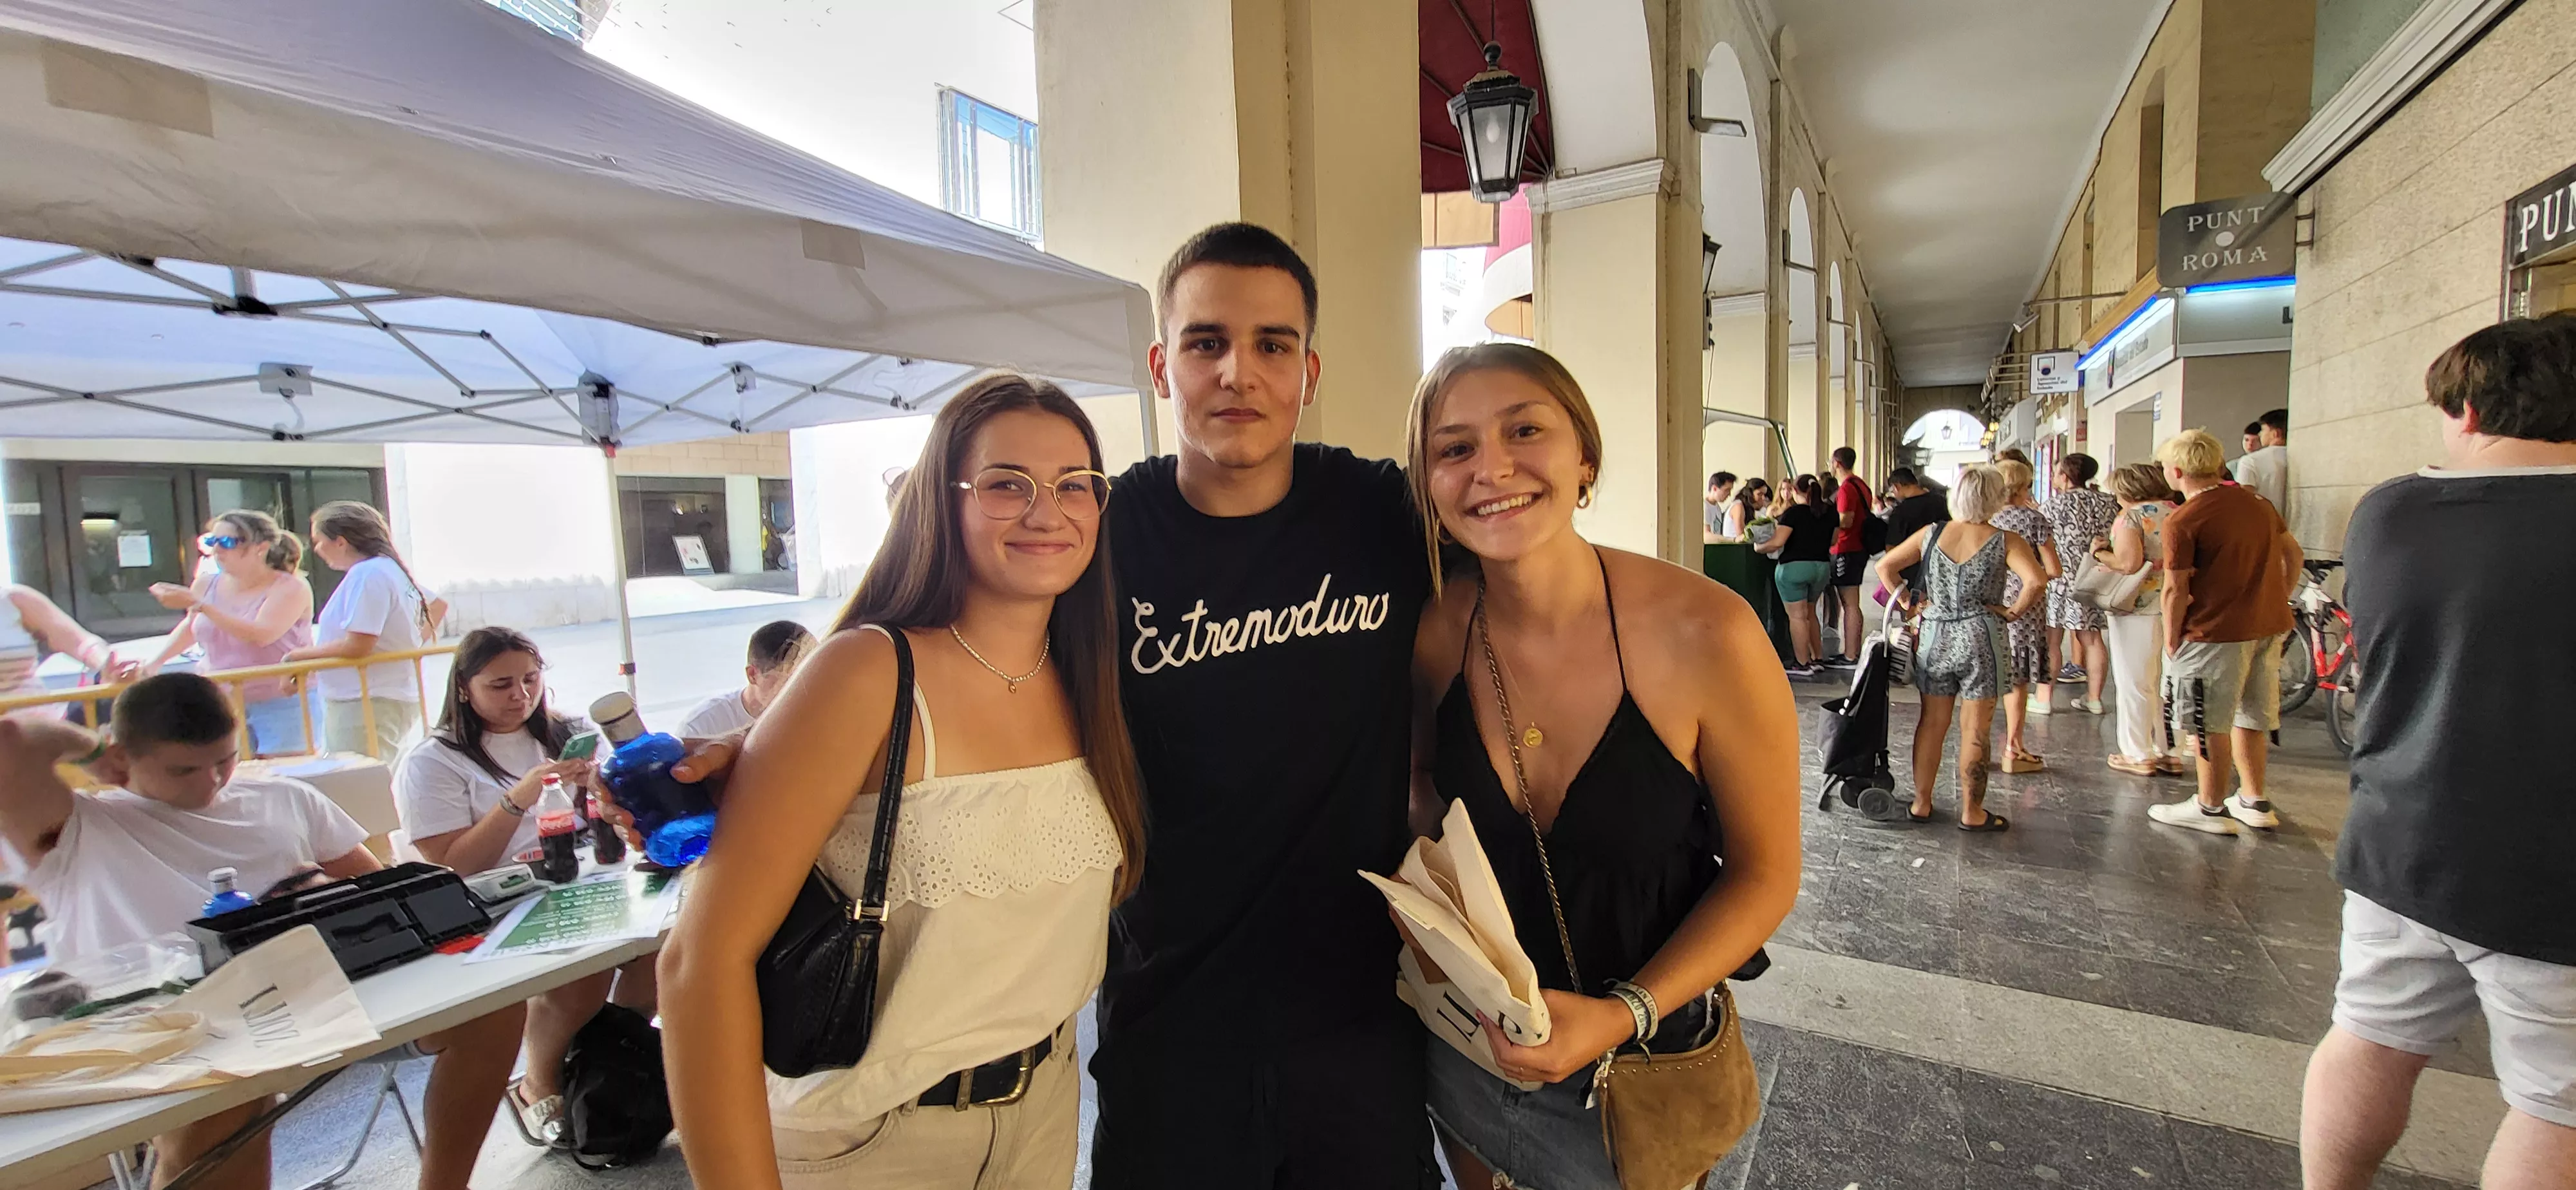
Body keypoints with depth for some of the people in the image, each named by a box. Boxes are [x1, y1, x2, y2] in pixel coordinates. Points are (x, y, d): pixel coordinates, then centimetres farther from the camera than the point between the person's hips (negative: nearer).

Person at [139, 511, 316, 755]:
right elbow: (190, 628, 28)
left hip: (281, 706, -5)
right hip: (225, 706, 5)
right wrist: (152, 664, 21)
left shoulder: (290, 587, -10)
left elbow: (261, 636, -25)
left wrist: (198, 605, -23)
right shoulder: (206, 586, 7)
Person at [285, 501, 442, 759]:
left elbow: (356, 646, -21)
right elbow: (438, 604, 28)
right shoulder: (389, 568, 13)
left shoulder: (366, 574, -15)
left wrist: (299, 655, -6)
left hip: (365, 702, -10)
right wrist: (416, 641, 21)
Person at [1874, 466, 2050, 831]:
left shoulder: (1931, 533, 2)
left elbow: (1885, 566, 4)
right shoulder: (2006, 541, -8)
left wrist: (1910, 601, 7)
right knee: (1975, 730, 5)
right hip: (1981, 639, -3)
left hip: (1934, 637, 3)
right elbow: (2037, 580, -22)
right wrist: (2014, 611, -8)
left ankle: (1921, 803, 19)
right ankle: (1972, 813, 14)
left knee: (1931, 723, 13)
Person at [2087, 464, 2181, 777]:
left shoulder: (2131, 517, -13)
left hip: (2138, 610, -7)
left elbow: (2129, 564, -24)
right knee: (2166, 683, 16)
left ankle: (2139, 755, 9)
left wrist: (2100, 552, -6)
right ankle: (2169, 751, 23)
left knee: (2135, 685, 3)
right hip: (2173, 609, 7)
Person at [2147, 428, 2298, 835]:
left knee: (2211, 725, 4)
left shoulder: (2182, 521, -16)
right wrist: (2278, 601, 23)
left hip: (2217, 632, -8)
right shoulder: (2258, 502, 8)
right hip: (2270, 626, 8)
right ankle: (2255, 802, 28)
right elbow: (2293, 554, 16)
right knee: (2248, 717, 19)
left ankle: (2210, 809, 12)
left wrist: (2171, 641, -6)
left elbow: (2176, 590, -15)